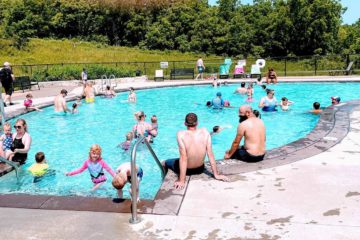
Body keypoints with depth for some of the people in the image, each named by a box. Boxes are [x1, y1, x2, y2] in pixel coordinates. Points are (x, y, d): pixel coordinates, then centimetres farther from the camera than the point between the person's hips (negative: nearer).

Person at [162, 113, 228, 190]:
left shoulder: (181, 134, -26)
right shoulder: (205, 132, -16)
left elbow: (183, 158, -28)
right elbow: (210, 154, -16)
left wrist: (181, 181, -24)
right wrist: (216, 175, -8)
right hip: (200, 169, 4)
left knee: (164, 163, 27)